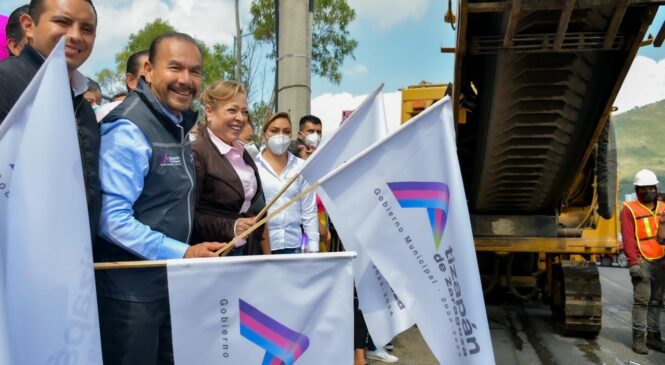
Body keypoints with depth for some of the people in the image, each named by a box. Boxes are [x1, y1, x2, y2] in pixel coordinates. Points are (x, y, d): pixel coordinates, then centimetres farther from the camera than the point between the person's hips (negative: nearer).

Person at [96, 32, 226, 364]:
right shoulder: (128, 130, -19)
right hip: (131, 288, -9)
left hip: (172, 280, 9)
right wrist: (182, 253, -26)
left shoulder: (178, 125, 10)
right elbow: (111, 219, -25)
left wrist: (186, 253, 13)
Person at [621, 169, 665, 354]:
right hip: (642, 262, -5)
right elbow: (628, 238, -8)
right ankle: (638, 337, -2)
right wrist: (633, 262, -14)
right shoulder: (629, 209, -2)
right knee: (642, 300, -7)